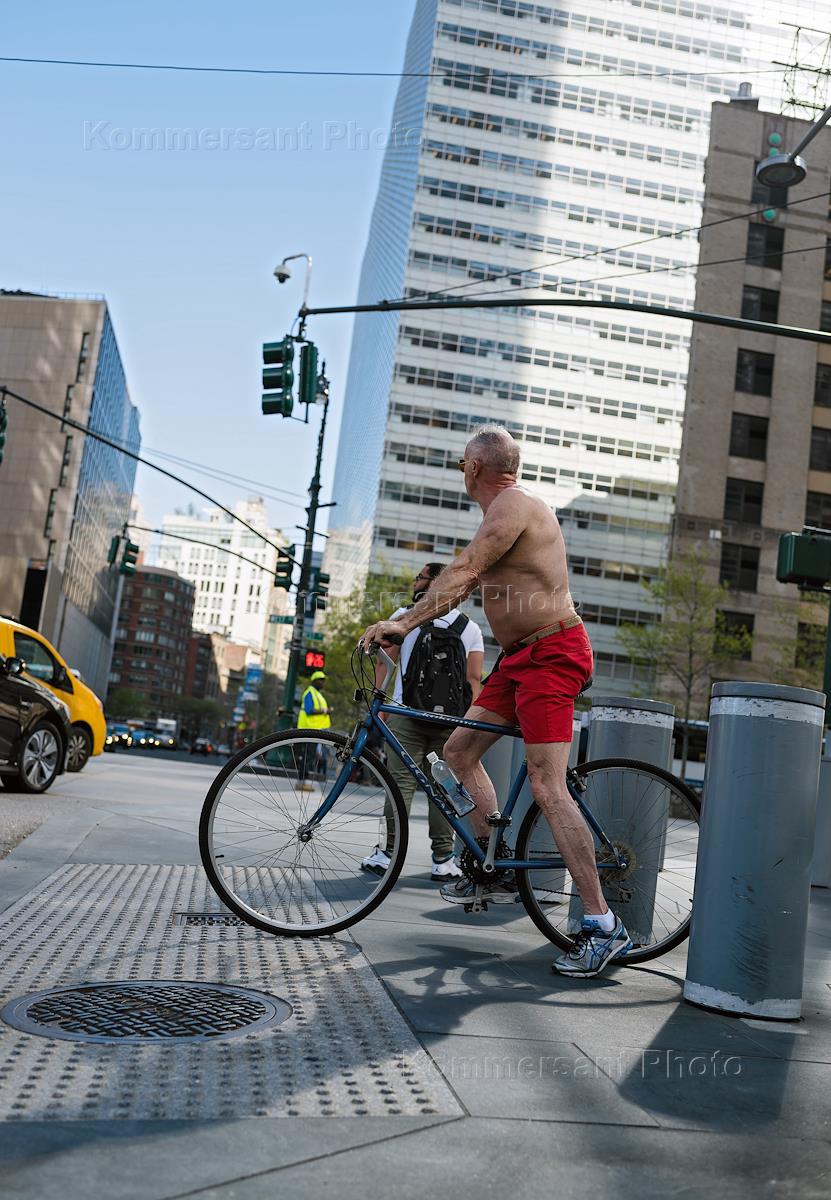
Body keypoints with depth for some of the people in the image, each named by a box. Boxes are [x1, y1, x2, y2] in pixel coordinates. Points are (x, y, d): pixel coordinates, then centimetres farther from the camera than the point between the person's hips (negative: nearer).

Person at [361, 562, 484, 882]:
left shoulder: (405, 616, 5)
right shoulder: (471, 628, 11)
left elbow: (384, 664, 0)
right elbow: (474, 681, 5)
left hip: (407, 713, -2)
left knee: (401, 780, 0)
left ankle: (389, 852, -1)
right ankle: (443, 859, 3)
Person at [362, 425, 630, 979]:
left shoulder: (511, 506, -13)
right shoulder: (512, 509, 19)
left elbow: (461, 574, -23)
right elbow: (470, 581, 19)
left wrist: (405, 622, -23)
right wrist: (409, 623, 14)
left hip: (551, 654, -11)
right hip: (521, 656, 11)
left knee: (547, 786, -17)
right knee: (461, 749, 12)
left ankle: (603, 925, -13)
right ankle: (496, 871, 19)